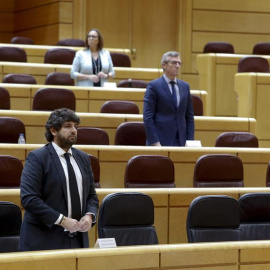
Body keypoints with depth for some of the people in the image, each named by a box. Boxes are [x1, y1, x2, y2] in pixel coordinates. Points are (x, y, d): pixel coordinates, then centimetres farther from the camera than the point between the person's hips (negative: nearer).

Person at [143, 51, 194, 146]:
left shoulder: (185, 86, 13)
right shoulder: (154, 86, -2)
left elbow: (189, 116, 15)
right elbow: (148, 117, -7)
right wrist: (154, 142, -14)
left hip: (181, 142, 5)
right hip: (160, 142, -4)